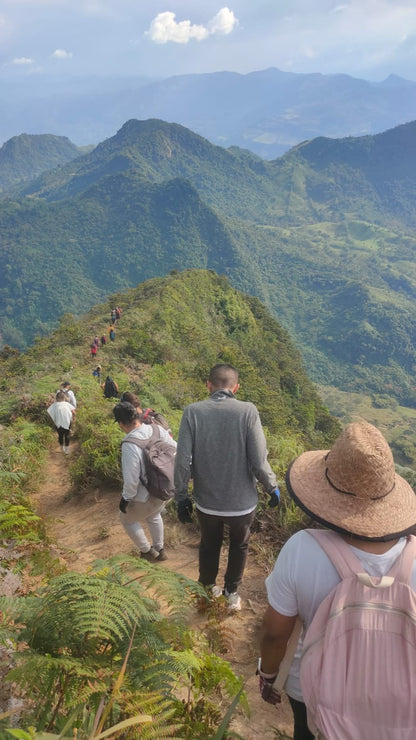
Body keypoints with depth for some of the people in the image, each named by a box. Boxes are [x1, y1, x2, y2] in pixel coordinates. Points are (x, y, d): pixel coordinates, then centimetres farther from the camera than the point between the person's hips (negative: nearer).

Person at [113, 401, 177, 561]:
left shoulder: (129, 445, -29)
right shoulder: (157, 430, -11)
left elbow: (131, 479, -26)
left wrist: (125, 499, -8)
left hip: (145, 497, -6)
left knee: (127, 519, 24)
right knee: (154, 515, 35)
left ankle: (148, 552, 34)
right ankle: (159, 550, 47)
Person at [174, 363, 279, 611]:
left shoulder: (193, 411, -14)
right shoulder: (248, 411, -18)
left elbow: (183, 461, -13)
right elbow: (259, 462, -17)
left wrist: (181, 497, 1)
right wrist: (273, 488, 1)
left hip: (206, 502, 1)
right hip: (242, 502, -1)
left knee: (209, 546, 28)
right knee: (239, 545, 28)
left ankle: (206, 590, 47)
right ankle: (232, 593, 42)